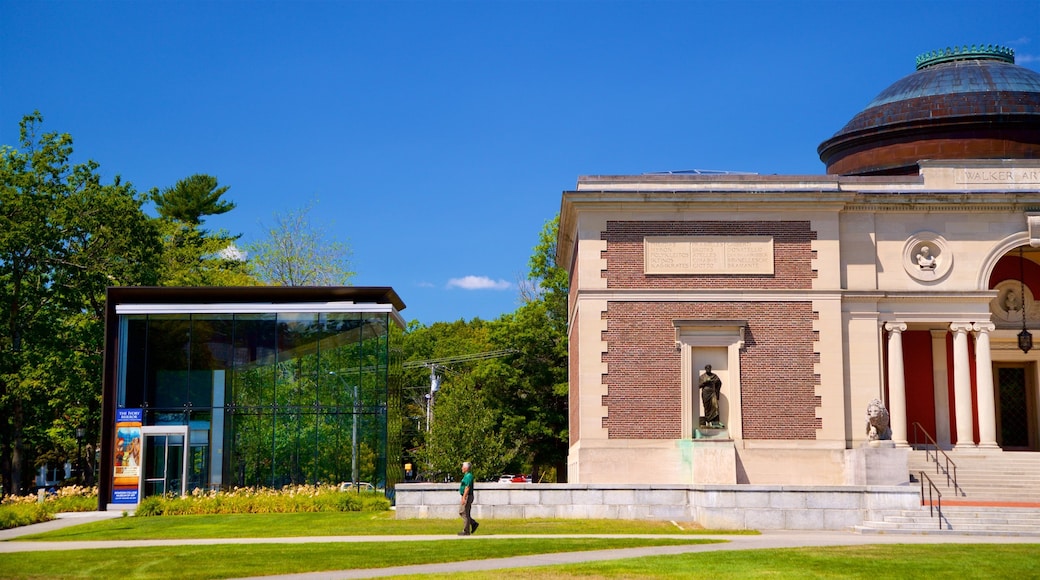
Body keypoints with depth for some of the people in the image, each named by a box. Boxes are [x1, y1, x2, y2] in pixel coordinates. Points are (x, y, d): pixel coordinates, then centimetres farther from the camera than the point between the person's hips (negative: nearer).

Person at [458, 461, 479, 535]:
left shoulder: (468, 476, -17)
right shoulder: (467, 475, 16)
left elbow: (467, 488, -24)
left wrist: (463, 498, -26)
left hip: (467, 497, -11)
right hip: (465, 497, 11)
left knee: (465, 513, -6)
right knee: (461, 512, 13)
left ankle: (466, 531, -1)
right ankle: (473, 523, 12)